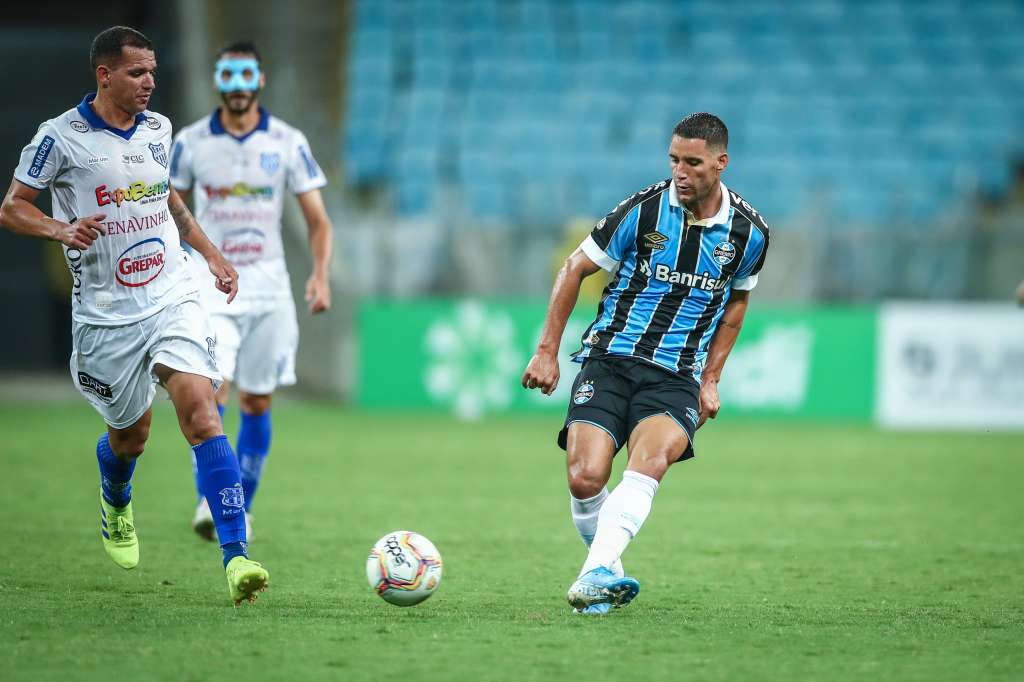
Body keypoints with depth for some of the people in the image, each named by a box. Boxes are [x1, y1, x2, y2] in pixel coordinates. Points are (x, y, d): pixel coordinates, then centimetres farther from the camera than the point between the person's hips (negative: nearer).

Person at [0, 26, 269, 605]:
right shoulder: (61, 137, -8)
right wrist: (61, 229, -20)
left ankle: (236, 557, -25)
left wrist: (213, 254, 21)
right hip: (106, 313, -2)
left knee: (200, 410, -17)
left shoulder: (158, 129, 9)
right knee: (131, 432, 9)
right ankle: (115, 506, 49)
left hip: (175, 297, 2)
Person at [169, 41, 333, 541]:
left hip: (268, 287, 1)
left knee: (257, 403, 5)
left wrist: (320, 275, -13)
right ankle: (208, 500, -20)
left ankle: (242, 509, 17)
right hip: (210, 286, -1)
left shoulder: (287, 142, 0)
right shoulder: (191, 142, 1)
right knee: (211, 391, -19)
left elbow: (318, 221, 3)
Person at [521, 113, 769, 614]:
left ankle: (595, 576, -38)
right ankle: (612, 574, 9)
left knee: (649, 464, -30)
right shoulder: (643, 210, -6)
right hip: (610, 360, 0)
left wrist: (711, 379, 14)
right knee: (585, 479, -17)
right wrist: (546, 351, 2)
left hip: (676, 377, 0)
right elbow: (575, 269, 5)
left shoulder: (748, 232, 1)